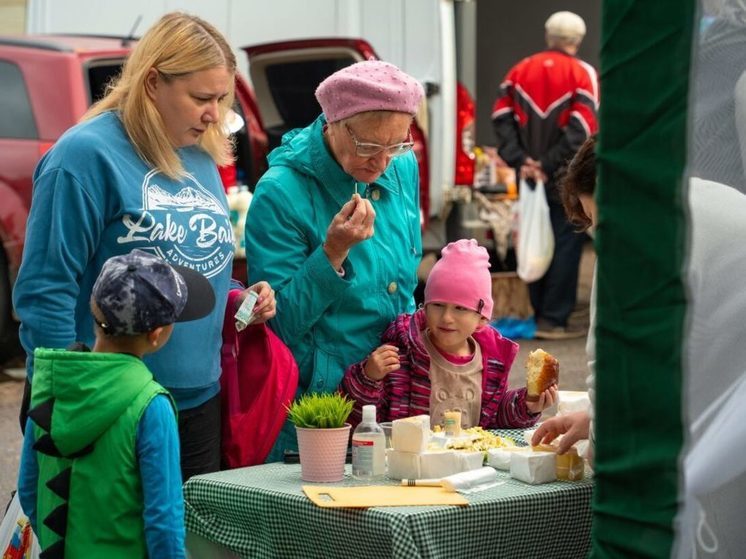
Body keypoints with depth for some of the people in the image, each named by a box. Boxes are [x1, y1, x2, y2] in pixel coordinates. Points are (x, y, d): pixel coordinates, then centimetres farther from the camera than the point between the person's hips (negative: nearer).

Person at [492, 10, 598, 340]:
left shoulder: (520, 71, 8)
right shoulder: (581, 73, -6)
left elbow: (502, 116, 0)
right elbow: (581, 128, -16)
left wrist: (519, 160, -6)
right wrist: (550, 164, -14)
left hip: (530, 175, 5)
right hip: (565, 177, -5)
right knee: (566, 244, 0)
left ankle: (540, 315, 18)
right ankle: (553, 321, -2)